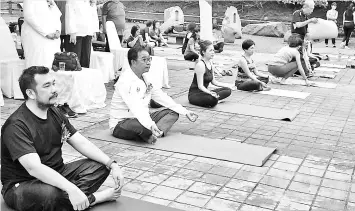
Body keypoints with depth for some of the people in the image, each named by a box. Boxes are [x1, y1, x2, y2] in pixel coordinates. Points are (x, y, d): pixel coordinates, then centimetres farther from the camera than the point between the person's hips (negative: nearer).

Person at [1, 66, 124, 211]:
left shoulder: (54, 113, 4)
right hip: (22, 185, -8)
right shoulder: (16, 125, -22)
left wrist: (112, 164, -11)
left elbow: (81, 143, 3)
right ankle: (92, 198, -15)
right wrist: (72, 189, -43)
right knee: (49, 194, -40)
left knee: (100, 166, -6)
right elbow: (34, 168, -33)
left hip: (55, 175, 8)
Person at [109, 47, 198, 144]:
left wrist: (185, 112, 3)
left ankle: (152, 135, -25)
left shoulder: (146, 78, 7)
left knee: (172, 112, 0)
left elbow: (161, 97, 9)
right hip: (121, 124, -9)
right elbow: (135, 107, -36)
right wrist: (151, 125, -51)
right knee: (140, 125, -42)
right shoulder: (125, 80, -21)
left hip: (142, 119, 10)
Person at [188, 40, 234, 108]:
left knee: (228, 90, 4)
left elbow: (213, 81, 17)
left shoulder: (210, 64, 8)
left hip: (204, 92, 9)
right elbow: (200, 86, -22)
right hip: (194, 94, -9)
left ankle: (214, 98, -11)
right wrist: (210, 93, -38)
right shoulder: (200, 65, -20)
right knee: (213, 100, -37)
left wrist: (228, 85, 15)